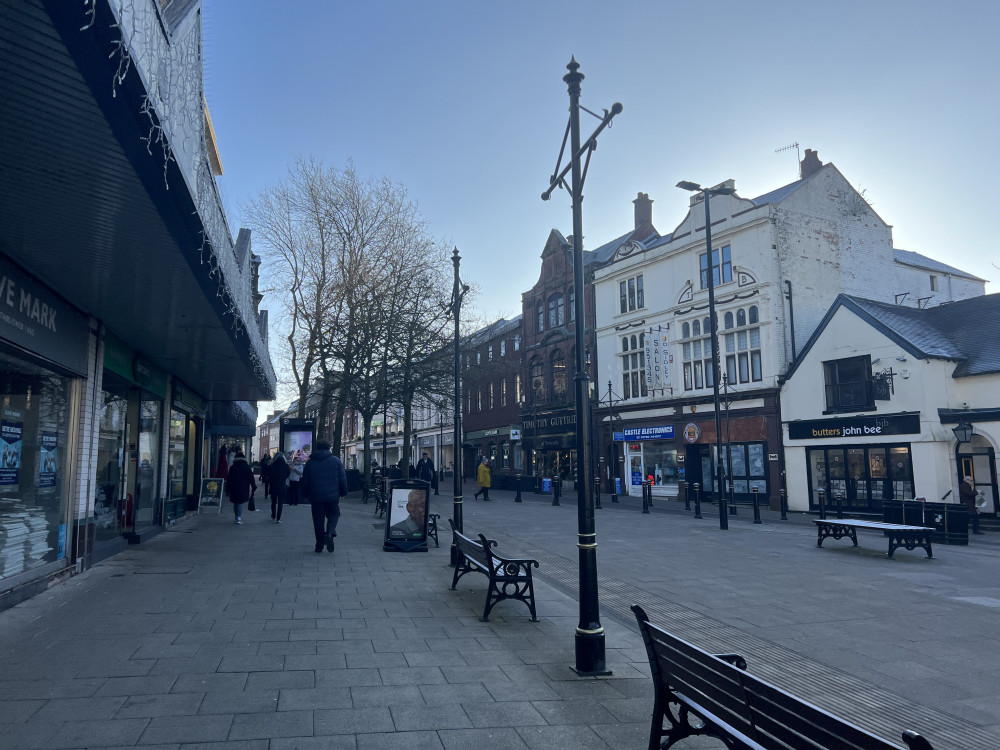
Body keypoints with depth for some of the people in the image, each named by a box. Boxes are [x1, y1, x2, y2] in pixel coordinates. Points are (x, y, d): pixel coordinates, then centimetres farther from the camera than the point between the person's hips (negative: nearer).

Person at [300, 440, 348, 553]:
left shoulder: (310, 462, 4)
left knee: (318, 520, 8)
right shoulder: (336, 460, 1)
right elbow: (343, 478, 2)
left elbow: (305, 480, 7)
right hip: (332, 495, -1)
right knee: (333, 514, 13)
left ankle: (319, 545, 9)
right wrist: (343, 492, 11)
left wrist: (305, 495, 17)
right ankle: (330, 532, -15)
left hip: (316, 497, 1)